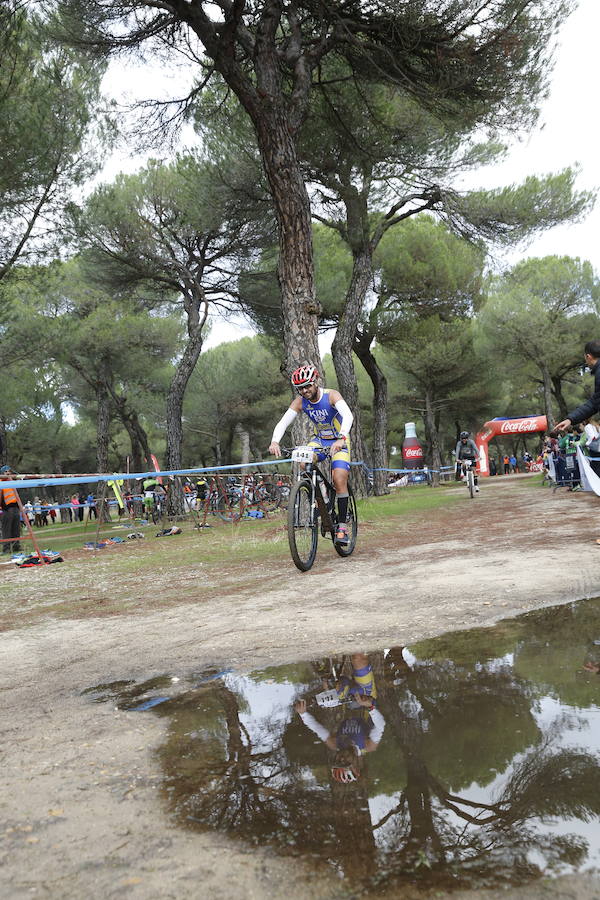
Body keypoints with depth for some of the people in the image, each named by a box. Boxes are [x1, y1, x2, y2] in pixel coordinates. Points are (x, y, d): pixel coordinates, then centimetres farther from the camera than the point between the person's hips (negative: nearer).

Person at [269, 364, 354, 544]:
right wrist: (274, 442, -39)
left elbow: (348, 416, -39)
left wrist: (341, 438, -56)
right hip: (319, 440, 4)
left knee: (339, 481, -17)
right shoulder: (300, 402, -11)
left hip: (339, 442, -4)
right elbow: (283, 422, -19)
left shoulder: (331, 395, -23)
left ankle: (342, 526, -6)